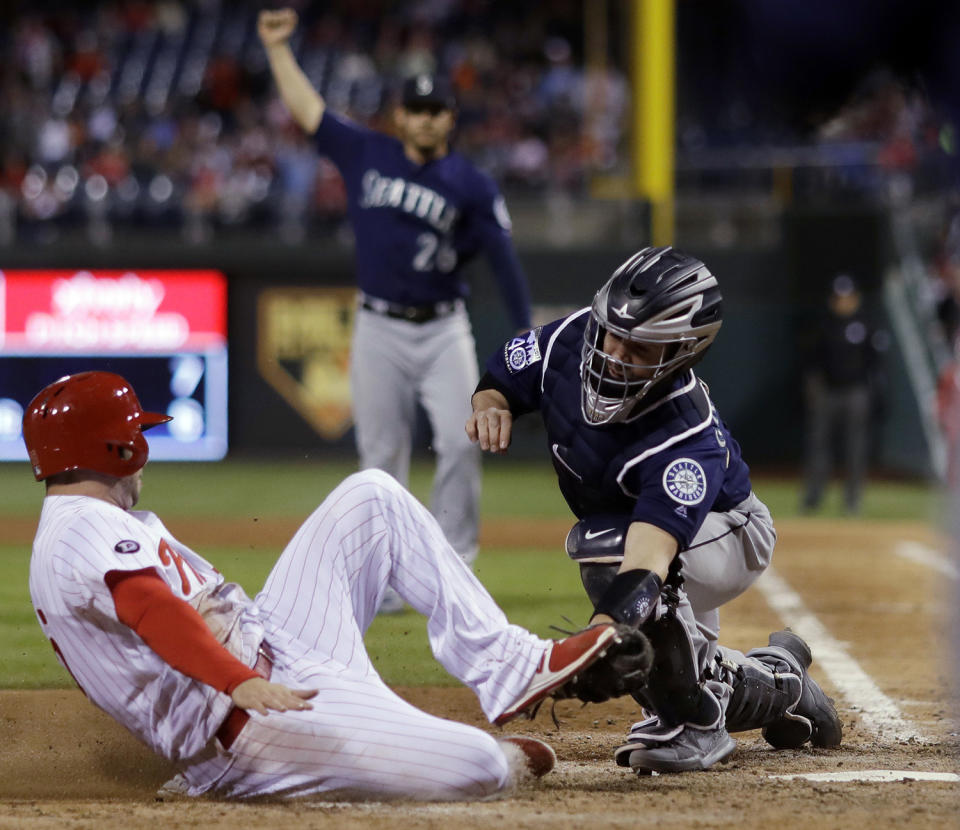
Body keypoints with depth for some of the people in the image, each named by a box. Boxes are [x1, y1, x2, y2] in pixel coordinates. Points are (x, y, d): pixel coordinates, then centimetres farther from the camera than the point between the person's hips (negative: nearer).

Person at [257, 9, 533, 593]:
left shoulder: (473, 187, -1)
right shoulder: (367, 156, 6)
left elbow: (504, 258, -6)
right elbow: (307, 108, 10)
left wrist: (525, 334, -14)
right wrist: (278, 47, 5)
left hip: (444, 333, -1)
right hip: (379, 332, 1)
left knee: (460, 444, -14)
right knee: (382, 458, 1)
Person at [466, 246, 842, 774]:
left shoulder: (687, 444, -44)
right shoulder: (568, 341, -26)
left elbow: (648, 563, -57)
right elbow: (501, 376, -5)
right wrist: (491, 404, -29)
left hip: (730, 538, -7)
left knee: (606, 544, -37)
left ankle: (694, 721, -21)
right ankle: (781, 685, 50)